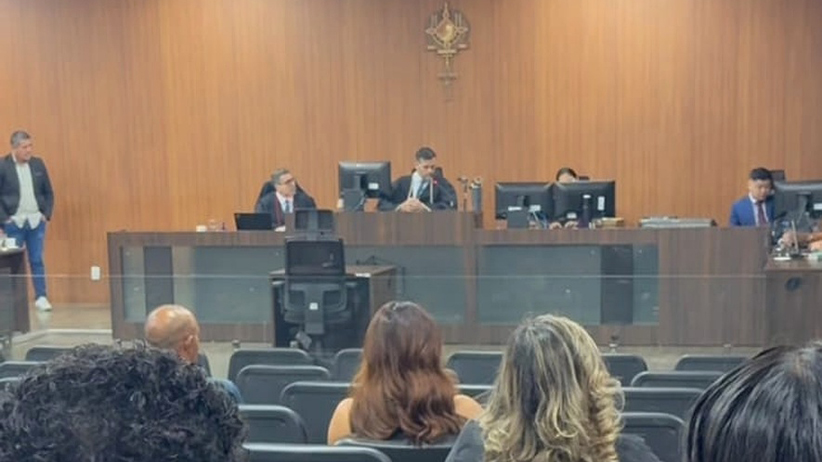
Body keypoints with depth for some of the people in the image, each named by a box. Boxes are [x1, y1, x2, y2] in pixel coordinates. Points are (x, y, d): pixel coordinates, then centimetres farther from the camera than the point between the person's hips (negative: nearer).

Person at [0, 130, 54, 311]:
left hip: (36, 221, 3)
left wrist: (47, 214, 3)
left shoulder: (38, 164, 5)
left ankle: (41, 297, 12)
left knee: (37, 261, 5)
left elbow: (49, 192, 11)